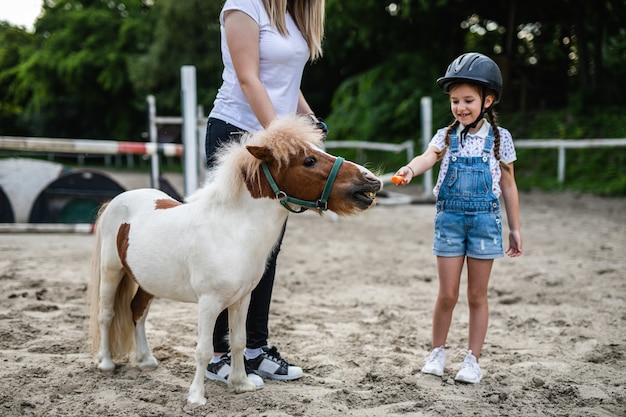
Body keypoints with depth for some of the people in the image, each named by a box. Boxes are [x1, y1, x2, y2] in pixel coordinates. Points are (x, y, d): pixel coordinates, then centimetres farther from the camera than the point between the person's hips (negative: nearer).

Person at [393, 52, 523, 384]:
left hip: (485, 219, 0)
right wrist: (410, 169, -42)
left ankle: (472, 360, 15)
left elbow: (508, 185, 7)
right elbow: (428, 157, -19)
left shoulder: (499, 138, 2)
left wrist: (515, 228, 8)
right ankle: (437, 352, 21)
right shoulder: (446, 136, 2)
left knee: (477, 295, 5)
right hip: (450, 218, 1)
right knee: (447, 294, 3)